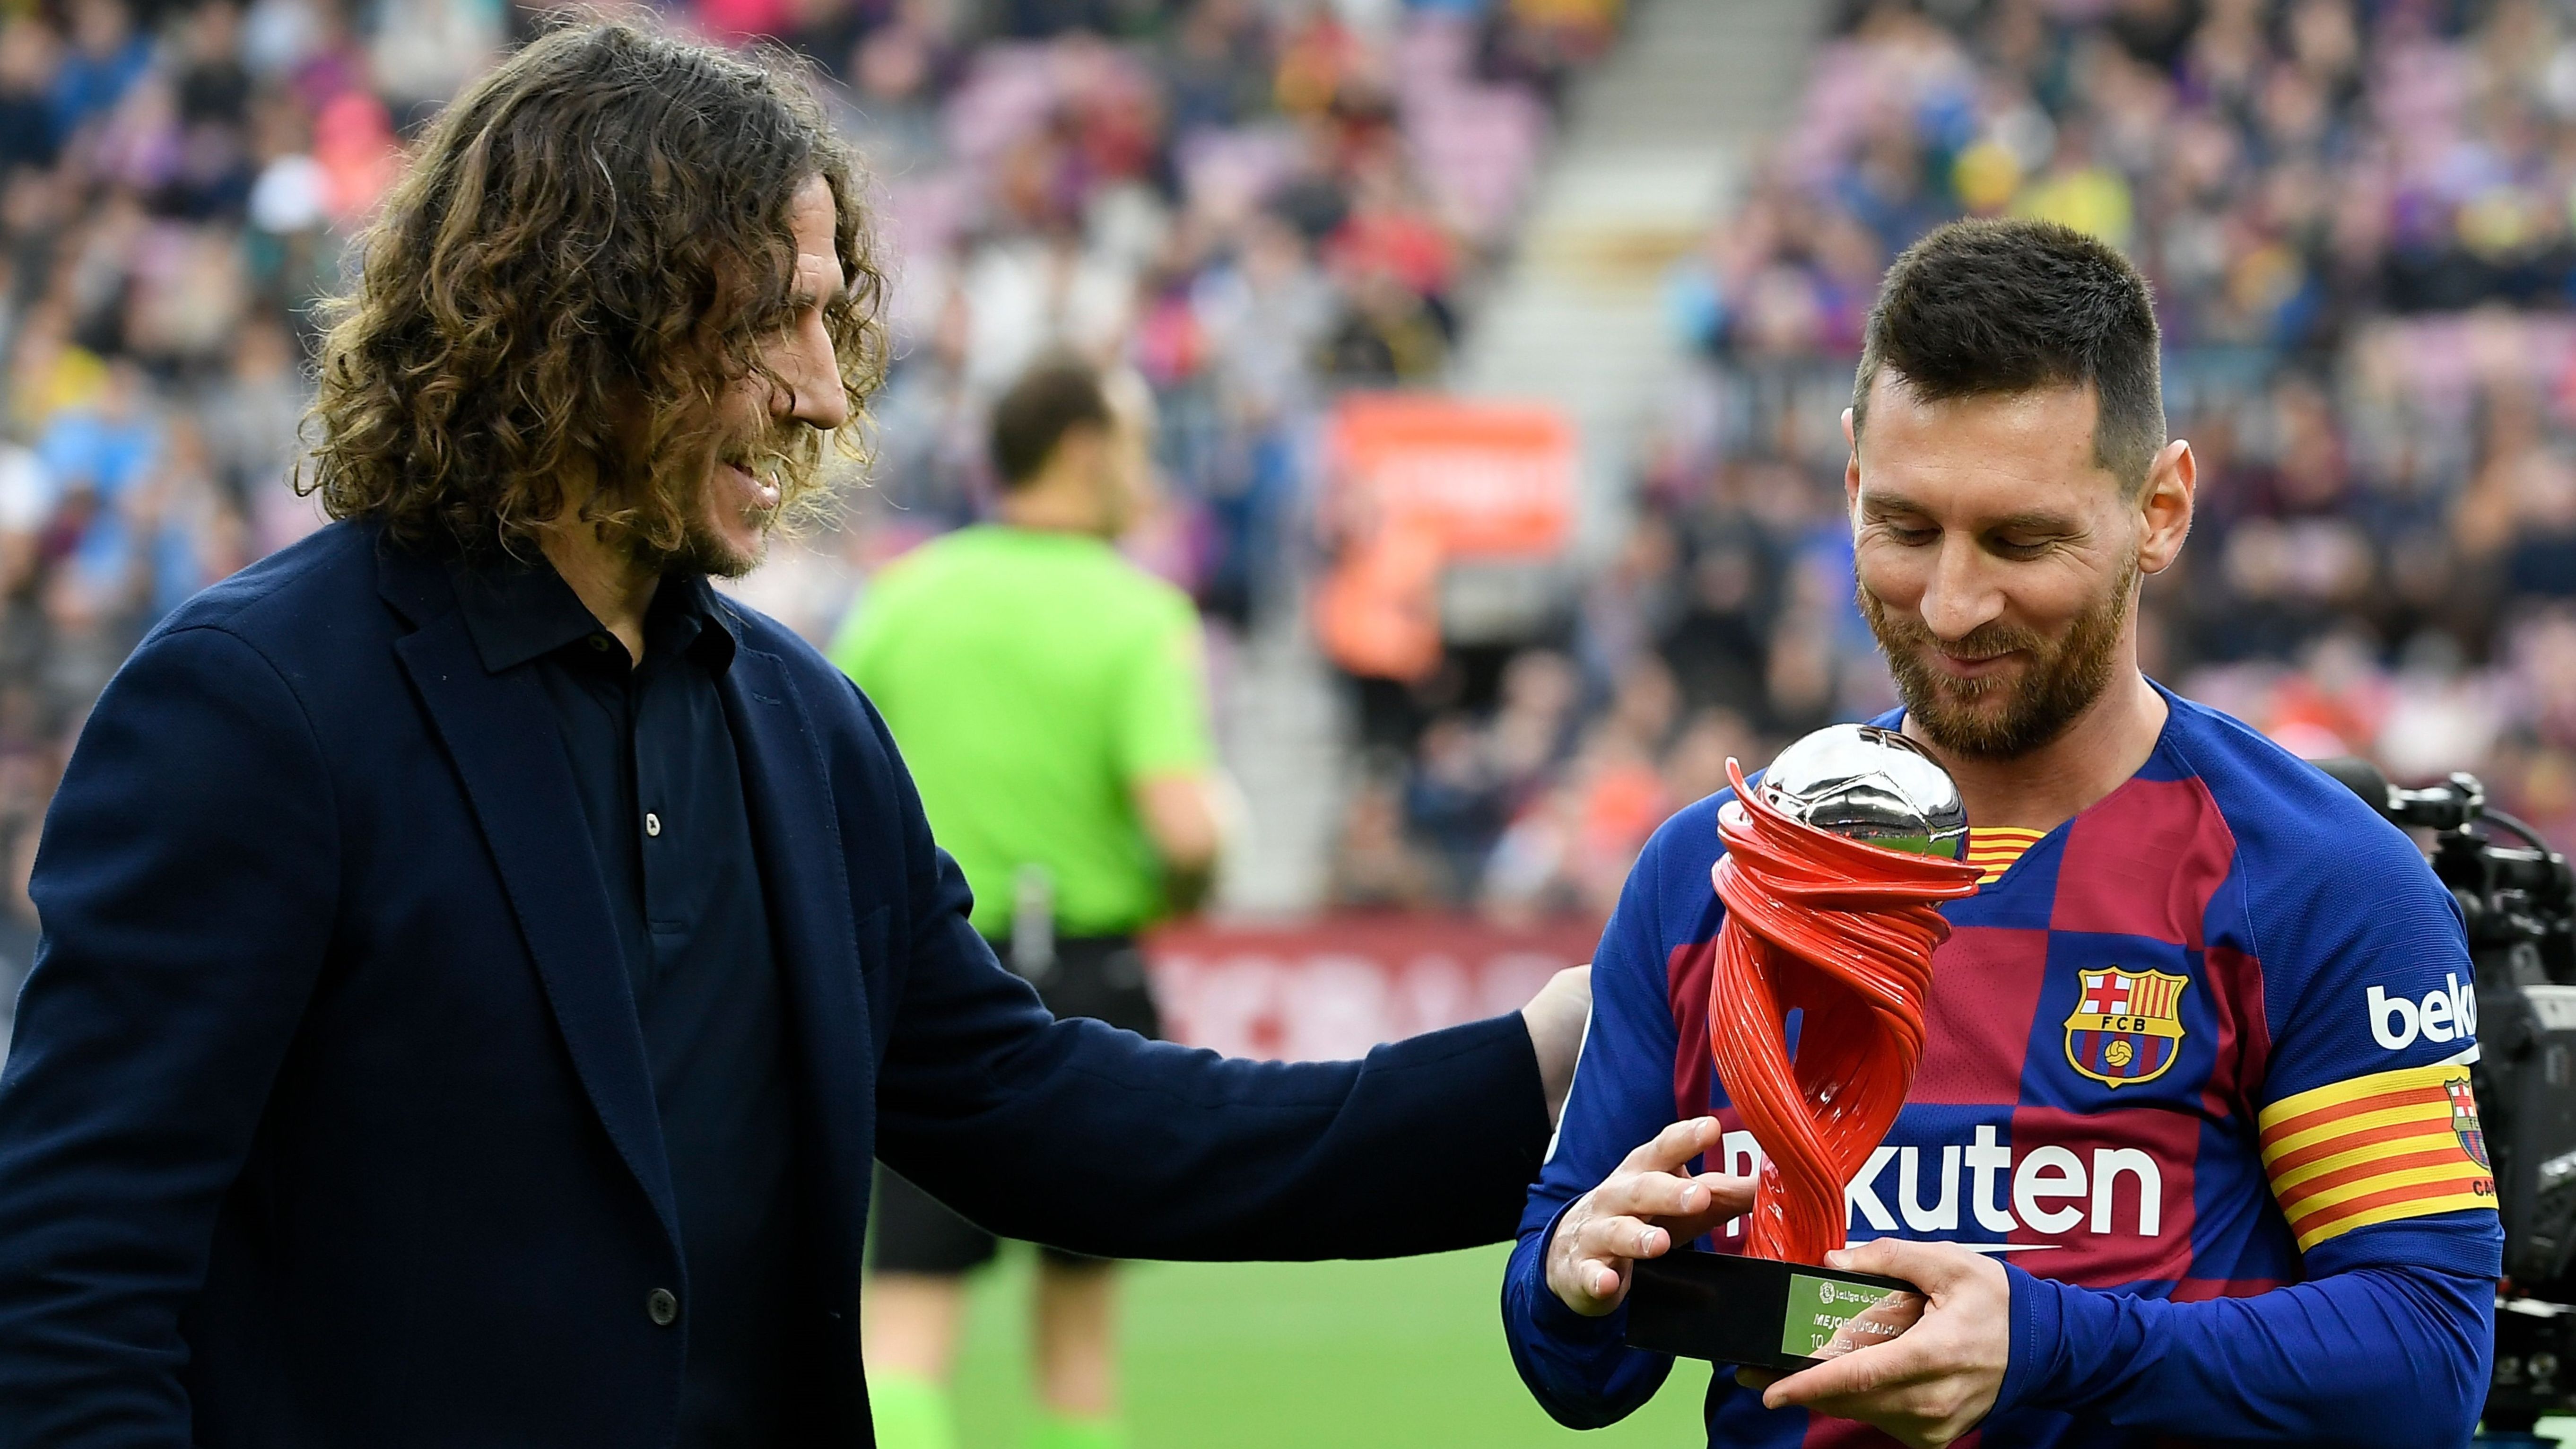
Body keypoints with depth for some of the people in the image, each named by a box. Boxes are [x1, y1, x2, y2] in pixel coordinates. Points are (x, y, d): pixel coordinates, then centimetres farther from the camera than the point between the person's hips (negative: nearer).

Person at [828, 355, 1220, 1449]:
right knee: (1077, 1316, 14)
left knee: (911, 1310, -3)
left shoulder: (906, 591, 3)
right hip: (1083, 971, -2)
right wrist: (1176, 893, 3)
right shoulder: (1139, 615, -8)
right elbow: (1186, 827, -19)